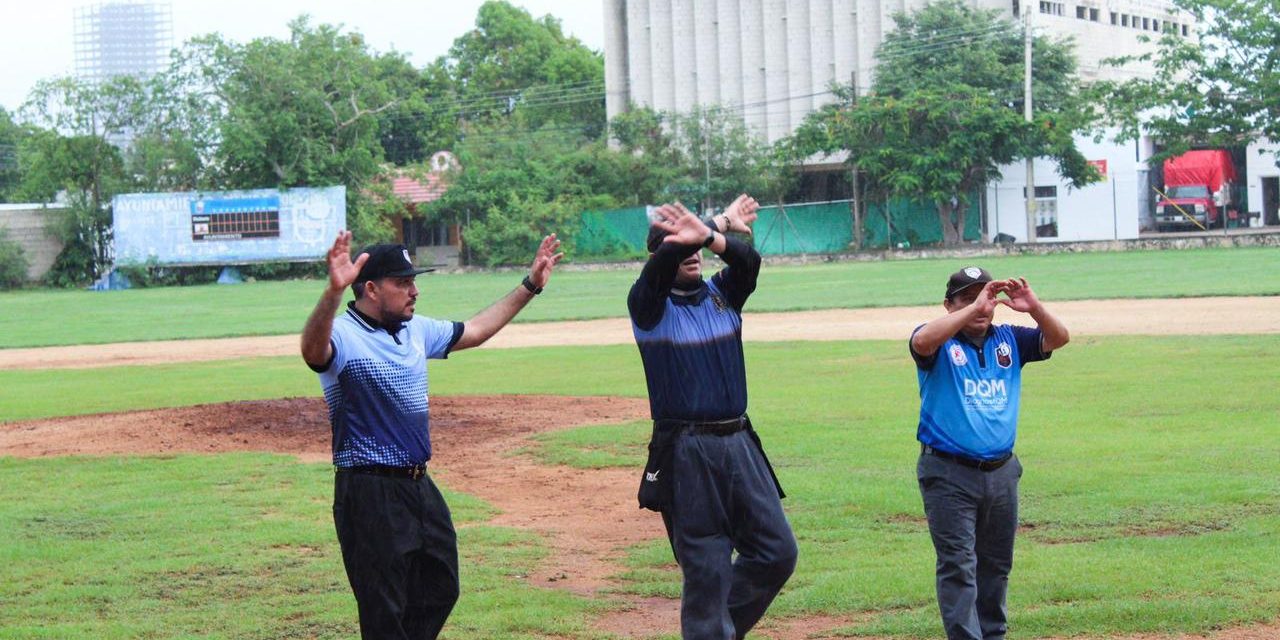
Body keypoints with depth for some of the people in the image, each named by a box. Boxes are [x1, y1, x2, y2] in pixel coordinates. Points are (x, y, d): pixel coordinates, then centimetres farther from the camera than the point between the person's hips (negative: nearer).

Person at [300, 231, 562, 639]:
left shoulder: (416, 330, 11)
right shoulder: (343, 335, -16)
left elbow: (473, 332, 26)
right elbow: (313, 351, -39)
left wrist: (529, 287, 24)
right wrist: (333, 292, -57)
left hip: (420, 485, 9)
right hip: (369, 494, -9)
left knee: (440, 591, 19)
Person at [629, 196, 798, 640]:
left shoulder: (723, 294, 11)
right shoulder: (651, 305, -1)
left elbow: (749, 262, -10)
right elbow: (661, 267, -21)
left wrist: (708, 235, -30)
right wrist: (721, 223, -18)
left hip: (739, 444, 5)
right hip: (685, 453, -5)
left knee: (777, 551, 4)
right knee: (706, 569, -2)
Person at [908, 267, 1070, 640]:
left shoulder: (1008, 340, 9)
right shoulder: (940, 343, -5)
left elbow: (1058, 339, -1)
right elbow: (922, 341, -28)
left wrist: (1034, 308, -20)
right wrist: (974, 307, -31)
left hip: (1001, 472, 5)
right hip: (949, 474, -5)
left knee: (996, 564, 16)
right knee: (959, 566, -9)